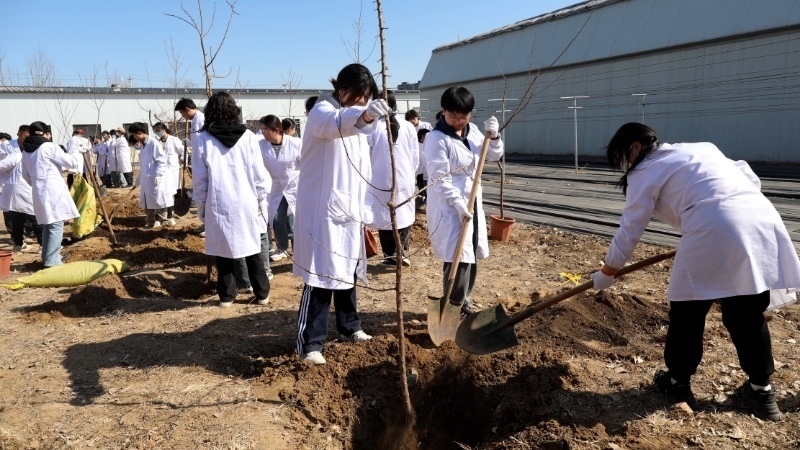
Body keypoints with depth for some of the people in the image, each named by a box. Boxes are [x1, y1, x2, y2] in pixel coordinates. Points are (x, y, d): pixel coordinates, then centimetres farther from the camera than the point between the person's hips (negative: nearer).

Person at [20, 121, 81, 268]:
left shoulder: (26, 152, 14)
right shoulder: (49, 147, -9)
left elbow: (26, 175, 21)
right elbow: (71, 162, -5)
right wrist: (78, 152, 14)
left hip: (39, 192, 8)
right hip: (53, 191, -8)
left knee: (47, 225, 17)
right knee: (56, 225, -5)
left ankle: (47, 258, 23)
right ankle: (52, 261, -8)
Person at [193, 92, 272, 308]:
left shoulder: (203, 139, -4)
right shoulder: (247, 136, -3)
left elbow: (199, 179, 0)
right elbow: (259, 173, -1)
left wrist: (201, 206, 10)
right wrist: (261, 200, 11)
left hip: (218, 205, -1)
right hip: (246, 203, 1)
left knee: (223, 250, 10)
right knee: (252, 250, 10)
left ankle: (226, 295, 17)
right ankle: (262, 294, 17)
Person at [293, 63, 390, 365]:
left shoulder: (354, 120, 17)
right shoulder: (322, 111, -9)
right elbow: (336, 123, -37)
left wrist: (363, 212, 15)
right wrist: (362, 115, -57)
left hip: (348, 210, 8)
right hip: (322, 209, -8)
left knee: (347, 272, 17)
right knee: (321, 275, -7)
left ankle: (349, 326, 33)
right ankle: (309, 342, 2)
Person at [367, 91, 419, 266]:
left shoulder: (374, 127, -9)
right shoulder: (408, 127, -2)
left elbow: (367, 155, -3)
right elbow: (416, 156, 4)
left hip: (380, 179, -1)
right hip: (405, 179, 2)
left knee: (384, 216, 8)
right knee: (405, 215, 14)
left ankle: (390, 255, 11)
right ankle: (401, 250, 3)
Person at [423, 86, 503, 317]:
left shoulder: (472, 131, 7)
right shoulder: (436, 139, -15)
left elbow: (493, 156, 16)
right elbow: (439, 178, -19)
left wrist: (493, 137, -3)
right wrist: (458, 203, -25)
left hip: (473, 202, 8)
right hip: (448, 206, -8)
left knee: (471, 254, 14)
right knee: (458, 257, -9)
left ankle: (463, 299, 29)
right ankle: (454, 306, 6)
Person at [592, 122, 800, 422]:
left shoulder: (645, 172, 9)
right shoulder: (701, 148, 29)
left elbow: (630, 230, 9)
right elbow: (751, 179, 25)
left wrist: (606, 273, 20)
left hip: (714, 231, -7)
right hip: (763, 221, 7)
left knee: (687, 312, 11)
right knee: (748, 314, 19)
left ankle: (677, 383, 24)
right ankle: (761, 390, 28)